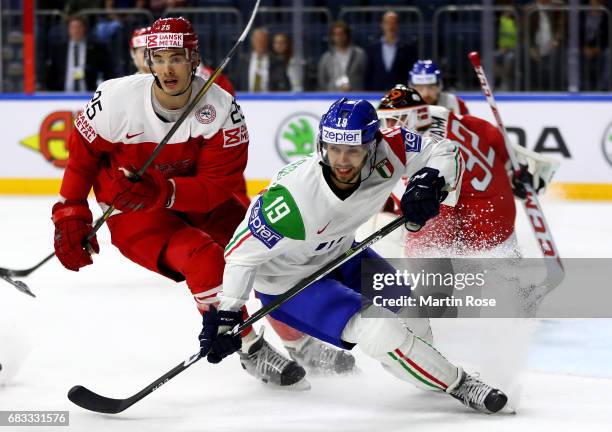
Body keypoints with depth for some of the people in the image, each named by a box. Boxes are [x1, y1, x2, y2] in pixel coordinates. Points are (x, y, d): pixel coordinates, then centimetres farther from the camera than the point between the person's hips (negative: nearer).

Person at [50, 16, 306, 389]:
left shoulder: (220, 109, -20)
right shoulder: (116, 100, -20)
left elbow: (219, 184, -23)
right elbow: (82, 153, -4)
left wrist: (162, 191, -38)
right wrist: (71, 216, -4)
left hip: (197, 202, 3)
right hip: (131, 214, -3)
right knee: (204, 258, -28)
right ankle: (250, 350, -15)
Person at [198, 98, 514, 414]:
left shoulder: (384, 153, -25)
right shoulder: (294, 198, -38)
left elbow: (445, 153, -13)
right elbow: (243, 252, -28)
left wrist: (431, 182, -34)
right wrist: (225, 315, -28)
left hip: (336, 253, 7)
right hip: (285, 279, -7)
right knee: (378, 328, -22)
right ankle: (458, 386, -4)